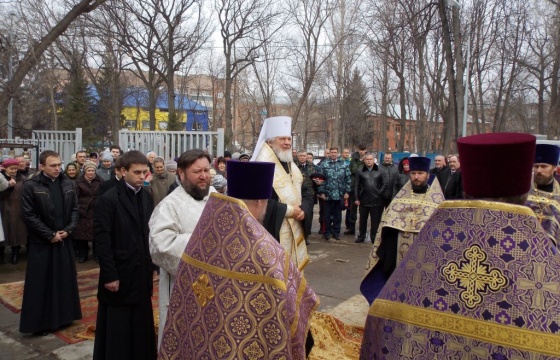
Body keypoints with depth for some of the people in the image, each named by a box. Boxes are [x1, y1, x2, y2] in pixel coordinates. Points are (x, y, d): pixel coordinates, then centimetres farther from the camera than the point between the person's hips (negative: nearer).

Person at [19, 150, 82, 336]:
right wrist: (50, 235, -13)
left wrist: (68, 230, -7)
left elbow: (75, 209, 7)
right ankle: (40, 322, 16)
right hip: (41, 243, -4)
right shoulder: (31, 186, -9)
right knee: (40, 283, 4)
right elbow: (28, 215, -12)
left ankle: (63, 316, 27)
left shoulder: (67, 184, 4)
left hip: (64, 241, 5)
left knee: (65, 279, 12)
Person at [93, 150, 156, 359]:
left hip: (142, 274, 5)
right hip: (119, 275, -5)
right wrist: (109, 275, -15)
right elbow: (101, 240, -13)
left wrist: (151, 266, 5)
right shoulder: (108, 199, -11)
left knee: (141, 325, 14)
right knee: (116, 329, 8)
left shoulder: (146, 197, 6)